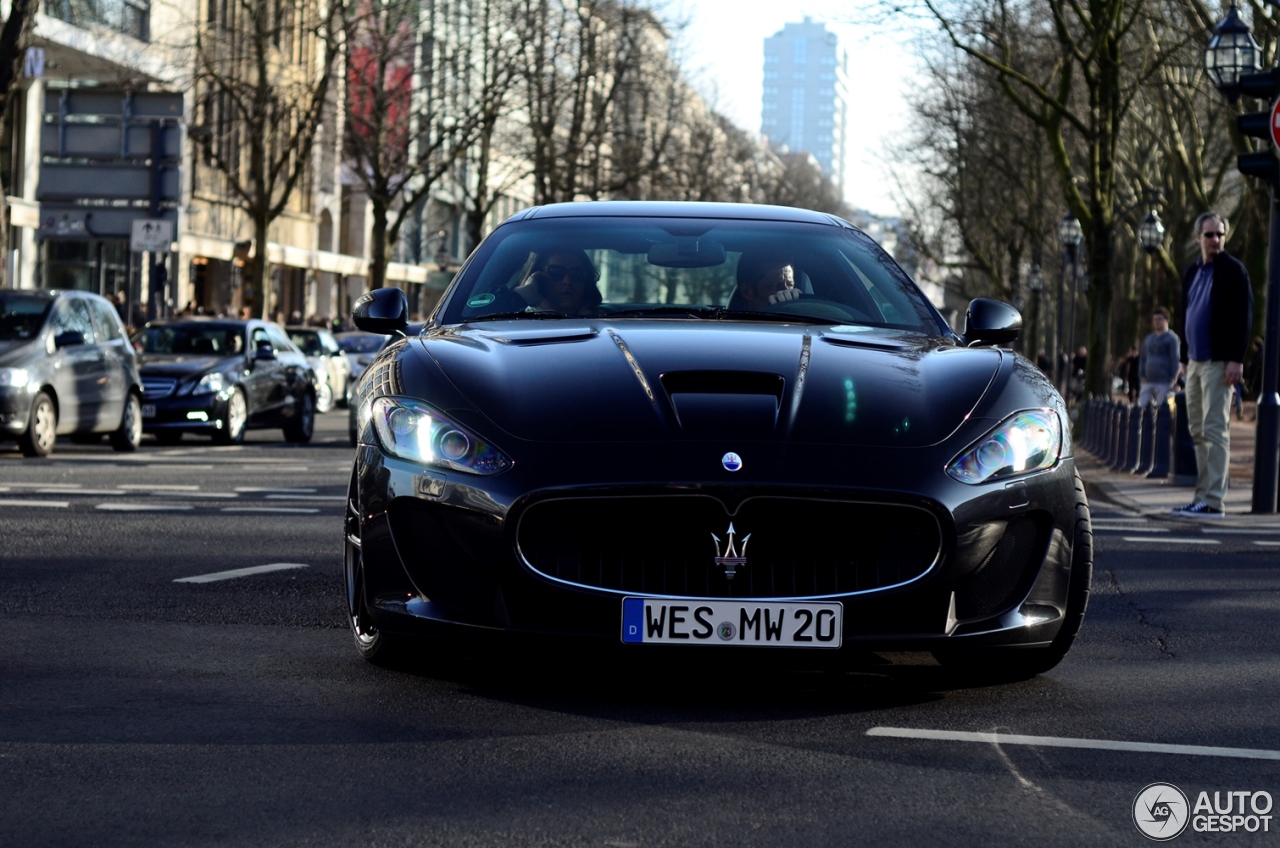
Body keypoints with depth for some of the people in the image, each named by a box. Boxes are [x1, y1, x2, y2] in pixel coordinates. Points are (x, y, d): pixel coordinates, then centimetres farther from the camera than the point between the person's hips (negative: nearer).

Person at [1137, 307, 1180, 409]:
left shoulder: (1172, 338, 1)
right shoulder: (1148, 339, 21)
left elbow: (1176, 360, -5)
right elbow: (1143, 358, 24)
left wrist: (1173, 380, -12)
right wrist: (1142, 376, 11)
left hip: (1164, 383, -6)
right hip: (1148, 382, 6)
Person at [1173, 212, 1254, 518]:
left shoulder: (1233, 270, -6)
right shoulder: (1192, 272, 16)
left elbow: (1243, 317, -11)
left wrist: (1236, 359, -18)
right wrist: (1184, 358, 18)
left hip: (1218, 363, -8)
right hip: (1195, 363, 8)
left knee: (1215, 430, -9)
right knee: (1199, 432, 8)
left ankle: (1213, 501, -10)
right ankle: (1202, 497, 12)